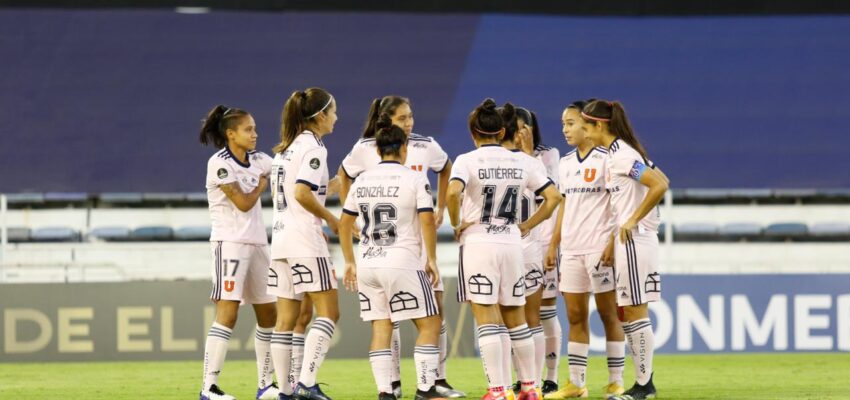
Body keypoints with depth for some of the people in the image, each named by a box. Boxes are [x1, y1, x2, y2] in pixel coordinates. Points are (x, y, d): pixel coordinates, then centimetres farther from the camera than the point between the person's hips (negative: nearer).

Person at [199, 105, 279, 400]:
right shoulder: (220, 163, -11)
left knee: (268, 313, 10)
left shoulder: (257, 160, 11)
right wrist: (262, 185, 3)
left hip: (257, 242, 8)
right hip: (230, 242, -8)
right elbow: (243, 203, -14)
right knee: (228, 312, -16)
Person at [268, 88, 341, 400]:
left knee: (286, 317, 7)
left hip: (281, 234, 8)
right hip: (304, 238, -8)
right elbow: (302, 193, -20)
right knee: (328, 311, -6)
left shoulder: (285, 148, 16)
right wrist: (332, 220, -7)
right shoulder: (313, 147, -9)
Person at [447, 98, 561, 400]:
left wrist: (456, 224, -10)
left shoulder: (467, 161, -6)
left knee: (486, 319, -4)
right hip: (511, 243, 4)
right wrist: (528, 226, 13)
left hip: (478, 243, -4)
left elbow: (453, 191, -25)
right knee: (516, 317, 14)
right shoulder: (518, 162, 8)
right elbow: (553, 196, 9)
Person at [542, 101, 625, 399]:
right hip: (571, 250, 7)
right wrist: (553, 245, 15)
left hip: (600, 249, -7)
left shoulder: (605, 159, -6)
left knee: (608, 314, -2)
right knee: (575, 316, 6)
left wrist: (613, 243, -17)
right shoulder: (565, 164, 15)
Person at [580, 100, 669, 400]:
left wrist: (633, 220, -18)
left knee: (634, 312, -5)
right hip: (626, 240, 10)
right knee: (626, 313, 11)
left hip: (634, 239, -10)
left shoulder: (621, 156, -15)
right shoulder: (618, 154, 13)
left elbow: (660, 185, -24)